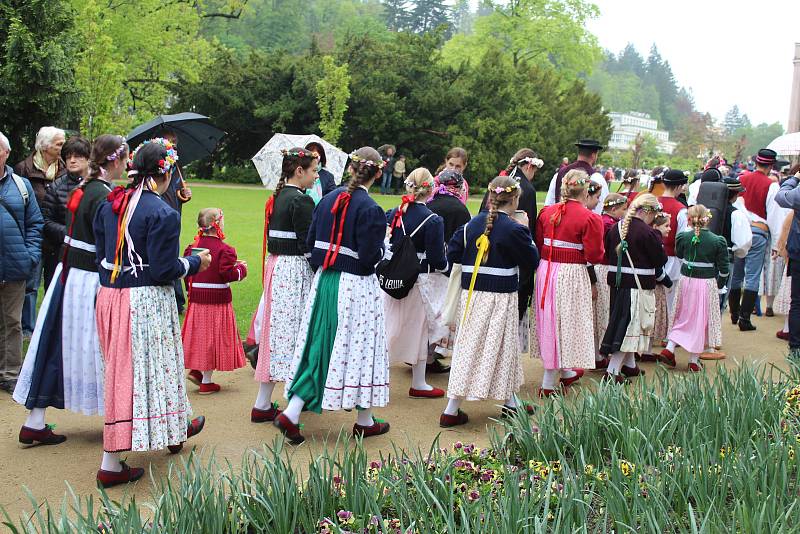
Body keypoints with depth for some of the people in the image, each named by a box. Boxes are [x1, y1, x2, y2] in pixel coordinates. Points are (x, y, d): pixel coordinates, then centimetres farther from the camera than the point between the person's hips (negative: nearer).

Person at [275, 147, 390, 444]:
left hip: (325, 282, 6)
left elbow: (311, 241, 7)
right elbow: (369, 257, -18)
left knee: (318, 346, 12)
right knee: (361, 348, 7)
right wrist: (382, 246, 2)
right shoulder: (371, 210, -16)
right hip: (356, 287, -6)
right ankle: (364, 421, 18)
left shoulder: (328, 200, 4)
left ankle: (291, 413, 5)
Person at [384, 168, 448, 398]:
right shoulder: (433, 220, -14)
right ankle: (418, 384, 18)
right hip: (418, 281, -4)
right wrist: (446, 265, 7)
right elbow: (437, 260, -13)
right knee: (419, 330, 9)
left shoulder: (393, 213, 0)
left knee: (390, 327, 16)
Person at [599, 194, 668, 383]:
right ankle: (612, 371, -6)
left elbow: (607, 254, 13)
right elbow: (661, 260, -8)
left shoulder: (615, 228, 5)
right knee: (631, 325, -1)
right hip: (638, 285, -7)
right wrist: (658, 236, 2)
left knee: (622, 324, 19)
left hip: (617, 283, 7)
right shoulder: (647, 232, -16)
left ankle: (629, 365, 33)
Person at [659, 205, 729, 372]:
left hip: (686, 281, 2)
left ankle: (669, 348, 7)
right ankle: (694, 360, 12)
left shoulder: (682, 237, -6)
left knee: (683, 317, 19)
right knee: (701, 319, 8)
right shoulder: (718, 241, -9)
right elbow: (723, 269, -5)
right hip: (707, 284, -2)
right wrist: (720, 284, 10)